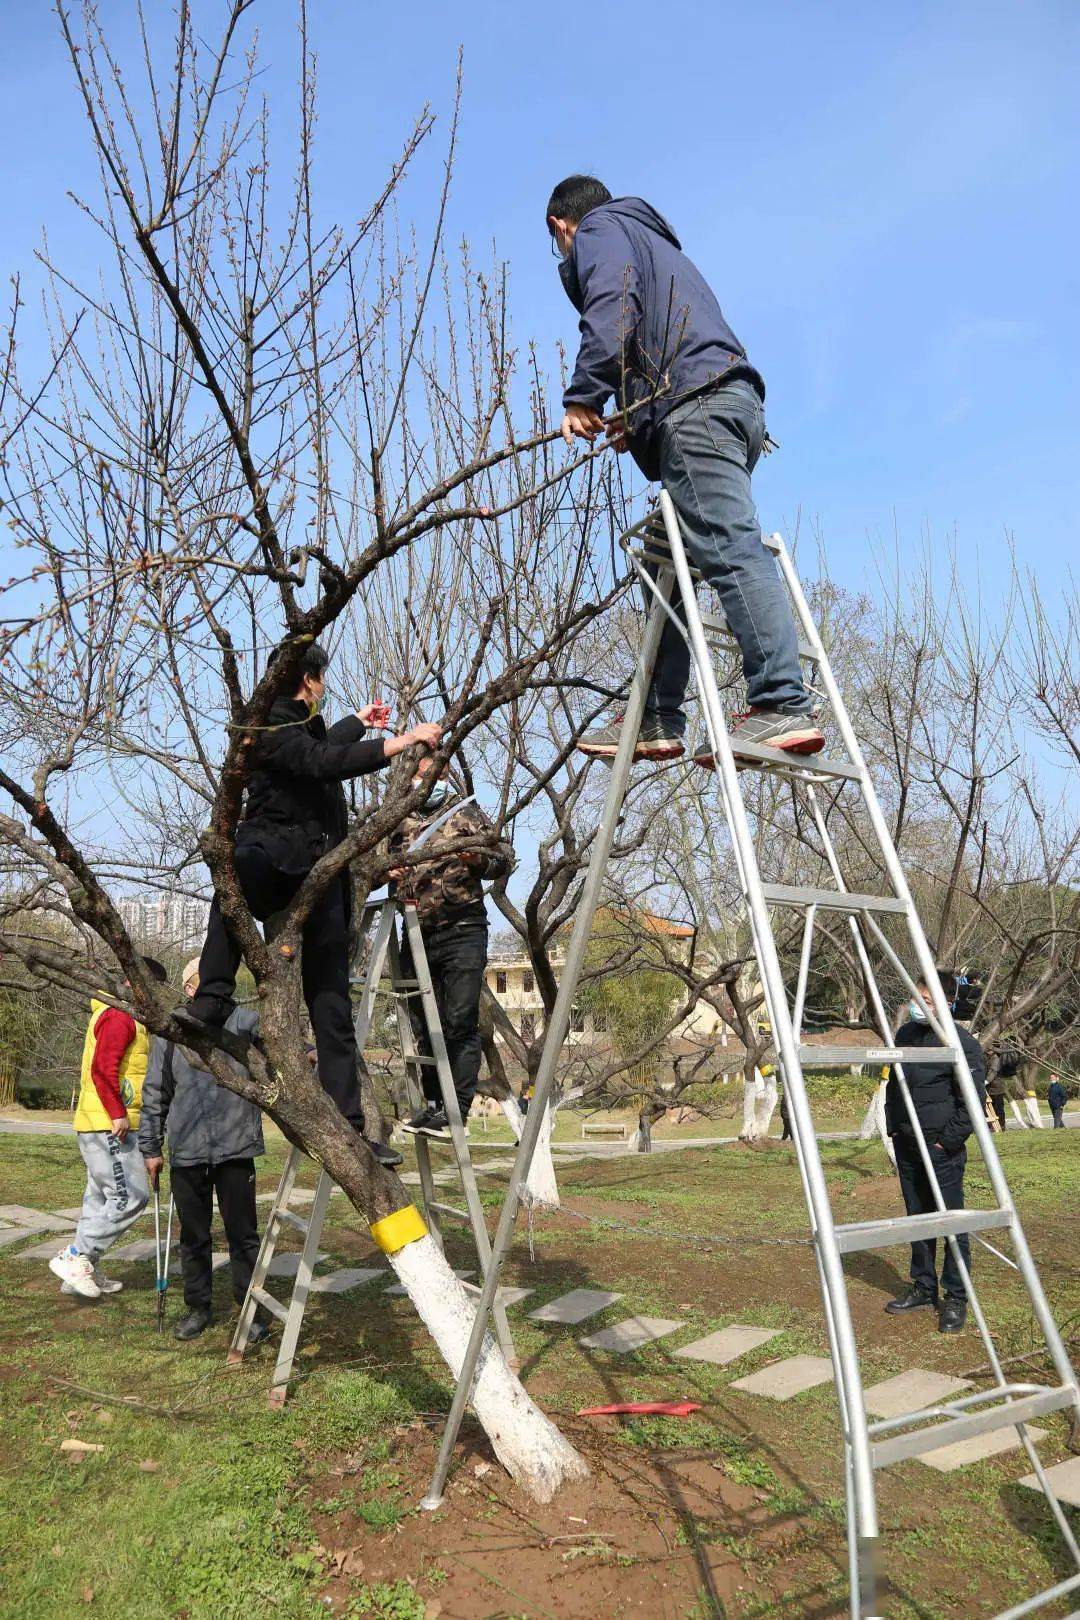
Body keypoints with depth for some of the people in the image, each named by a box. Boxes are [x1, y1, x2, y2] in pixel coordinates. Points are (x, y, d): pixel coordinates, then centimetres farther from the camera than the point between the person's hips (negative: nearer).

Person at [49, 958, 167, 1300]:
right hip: (109, 1126, -11)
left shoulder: (118, 1015, 20)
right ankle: (74, 1257, -4)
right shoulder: (120, 1017, -13)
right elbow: (103, 1068, -21)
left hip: (103, 1126, 11)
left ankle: (83, 1271, 19)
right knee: (131, 1197, -9)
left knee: (102, 1199, 14)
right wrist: (118, 1114, -22)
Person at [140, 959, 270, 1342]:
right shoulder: (171, 1030, 7)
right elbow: (154, 1094, 11)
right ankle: (197, 1308, 28)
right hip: (186, 1151, 2)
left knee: (242, 1232, 3)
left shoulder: (245, 1020, 2)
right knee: (193, 1234, 13)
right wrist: (150, 1148, 10)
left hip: (236, 1148, -2)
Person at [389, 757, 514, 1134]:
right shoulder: (401, 825, 17)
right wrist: (387, 873, 6)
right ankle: (433, 1102, 19)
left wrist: (479, 858, -18)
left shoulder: (466, 814, 7)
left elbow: (505, 858, 3)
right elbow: (387, 866, 29)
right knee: (423, 1024, 9)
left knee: (460, 1021, -10)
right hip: (417, 934, 5)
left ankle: (456, 1108, -7)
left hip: (462, 932, -4)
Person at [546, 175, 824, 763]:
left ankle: (783, 706, -30)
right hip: (736, 399, 9)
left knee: (730, 549, -21)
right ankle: (657, 719, 5)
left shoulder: (598, 230, 14)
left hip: (695, 401, -9)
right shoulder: (656, 240, 40)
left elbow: (612, 310, -8)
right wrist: (639, 423, 23)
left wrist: (583, 395, -13)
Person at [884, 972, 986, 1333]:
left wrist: (949, 1141, -14)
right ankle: (923, 1287, 27)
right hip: (906, 1145, 7)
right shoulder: (904, 1034, 8)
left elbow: (973, 1100, -15)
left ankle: (956, 1299, 11)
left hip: (942, 1149, -7)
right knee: (917, 1218, 15)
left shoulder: (961, 1043, -15)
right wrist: (893, 1128, 12)